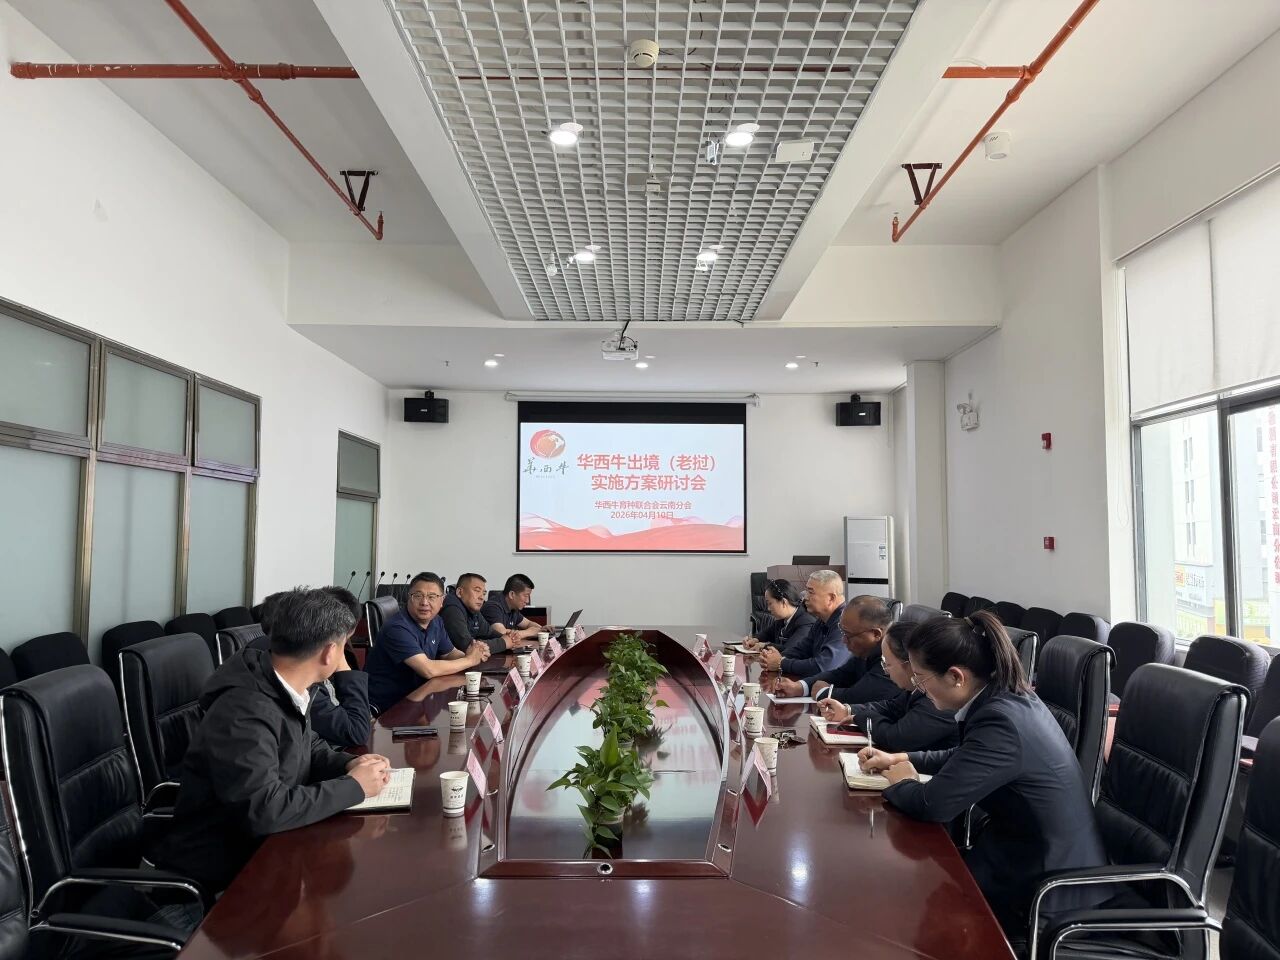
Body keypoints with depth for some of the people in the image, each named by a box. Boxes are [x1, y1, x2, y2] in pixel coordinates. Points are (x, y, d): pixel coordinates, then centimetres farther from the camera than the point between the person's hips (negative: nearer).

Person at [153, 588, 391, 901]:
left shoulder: (288, 691, -2)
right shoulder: (244, 712, -28)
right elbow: (265, 811, -32)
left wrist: (348, 764, -4)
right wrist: (353, 787, -21)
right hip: (221, 873, -7)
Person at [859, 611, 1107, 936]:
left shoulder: (1001, 721, -31)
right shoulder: (1009, 697, 0)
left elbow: (934, 804, -29)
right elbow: (963, 757, 18)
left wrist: (900, 783, -7)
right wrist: (900, 759, 10)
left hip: (1048, 889, -8)